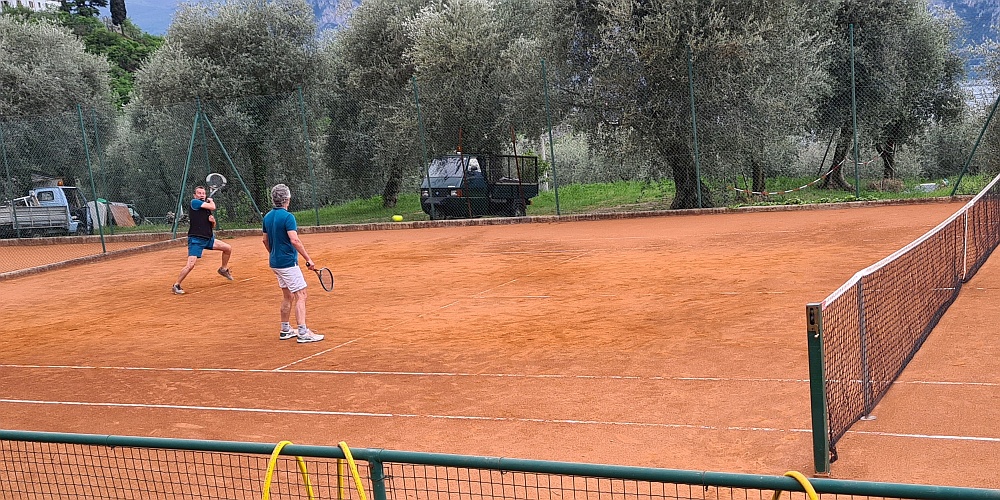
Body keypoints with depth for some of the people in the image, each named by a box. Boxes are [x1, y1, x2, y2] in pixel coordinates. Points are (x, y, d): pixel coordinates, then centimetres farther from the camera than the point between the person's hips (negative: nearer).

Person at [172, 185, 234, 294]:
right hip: (196, 239, -8)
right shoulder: (194, 202, -5)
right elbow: (213, 207, -12)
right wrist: (211, 200, 9)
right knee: (190, 265, -16)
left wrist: (213, 221, 0)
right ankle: (176, 285, -1)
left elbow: (213, 226, 23)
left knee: (228, 248, 9)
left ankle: (224, 269, 31)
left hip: (208, 238, 8)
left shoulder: (206, 208, 17)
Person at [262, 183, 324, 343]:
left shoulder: (267, 217, 9)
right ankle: (303, 333, -10)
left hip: (275, 262, 9)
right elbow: (294, 240, -25)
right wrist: (308, 259, -22)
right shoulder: (287, 217, -16)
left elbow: (265, 240, 18)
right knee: (301, 296, -6)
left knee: (287, 296, 18)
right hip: (288, 263, -9)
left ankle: (285, 330, 23)